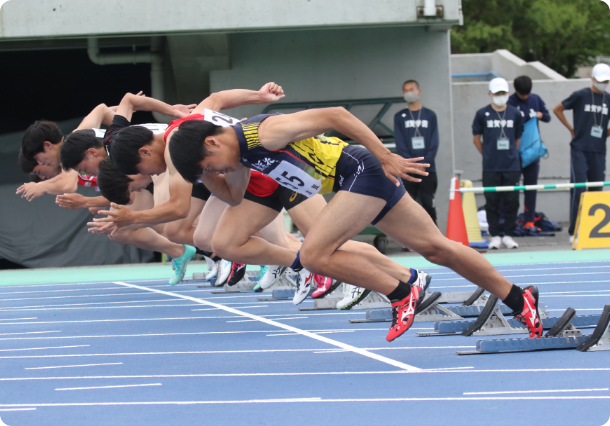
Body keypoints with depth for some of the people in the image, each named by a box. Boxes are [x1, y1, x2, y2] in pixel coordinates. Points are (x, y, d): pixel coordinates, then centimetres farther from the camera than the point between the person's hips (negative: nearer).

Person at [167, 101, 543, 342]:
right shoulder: (241, 153, 6)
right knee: (436, 247, 12)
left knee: (314, 255, -18)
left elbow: (336, 115, -22)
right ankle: (518, 299, 19)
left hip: (362, 171, -10)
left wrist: (386, 157, -19)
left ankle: (402, 293, -7)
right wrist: (206, 173, 3)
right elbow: (233, 196, 22)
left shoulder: (265, 133, -22)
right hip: (356, 183, 10)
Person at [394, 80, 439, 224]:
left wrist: (425, 162, -10)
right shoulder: (399, 117, 9)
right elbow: (400, 145, 1)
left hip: (427, 168, 0)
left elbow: (434, 143, 3)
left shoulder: (430, 115, 10)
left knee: (428, 204, -1)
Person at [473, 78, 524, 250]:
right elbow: (476, 138, 10)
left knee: (512, 201, 2)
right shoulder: (482, 114, 1)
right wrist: (487, 155, 11)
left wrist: (510, 154, 11)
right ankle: (495, 236, 8)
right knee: (492, 202, 2)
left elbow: (517, 138, 15)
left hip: (512, 166, 1)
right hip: (490, 168, -1)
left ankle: (508, 236, 10)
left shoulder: (515, 113, 6)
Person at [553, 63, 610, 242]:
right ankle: (574, 232, -8)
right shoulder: (581, 96, -2)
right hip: (580, 149, -4)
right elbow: (557, 109, 7)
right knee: (579, 190, -10)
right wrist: (571, 129, 6)